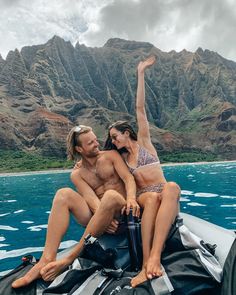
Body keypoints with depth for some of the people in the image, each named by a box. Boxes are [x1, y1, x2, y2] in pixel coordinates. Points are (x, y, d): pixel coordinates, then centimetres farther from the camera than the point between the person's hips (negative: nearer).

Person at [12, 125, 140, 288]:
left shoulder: (111, 155, 7)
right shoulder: (77, 174, 8)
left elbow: (128, 178, -7)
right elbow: (90, 198, -7)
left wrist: (131, 199, -29)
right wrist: (104, 217, -28)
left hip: (121, 212, -2)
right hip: (98, 215, 2)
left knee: (111, 196, -37)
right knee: (64, 194, -20)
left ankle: (68, 259, -30)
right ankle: (47, 259, -28)